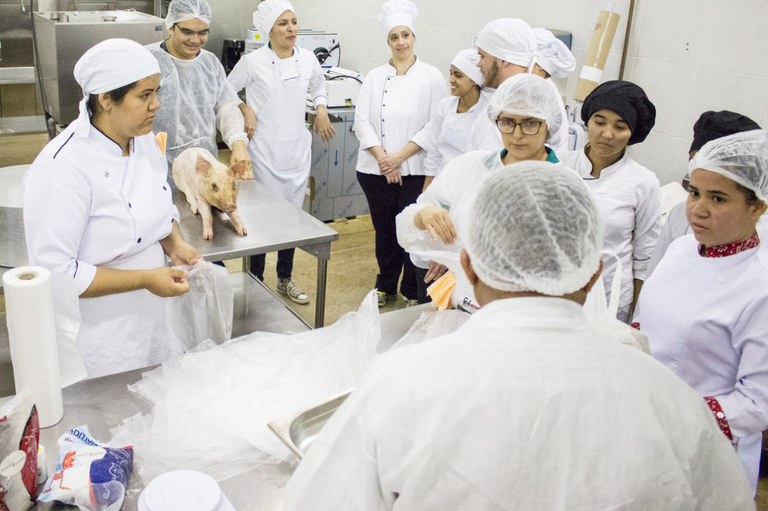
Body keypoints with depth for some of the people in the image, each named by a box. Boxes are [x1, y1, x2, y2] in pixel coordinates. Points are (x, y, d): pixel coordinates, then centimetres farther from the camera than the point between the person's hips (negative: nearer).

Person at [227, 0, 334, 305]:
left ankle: (285, 279, 29)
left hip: (298, 149, 4)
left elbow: (319, 88, 22)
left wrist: (321, 109, 5)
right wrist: (245, 111, -9)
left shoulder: (308, 59, 2)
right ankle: (255, 281, 18)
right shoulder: (253, 62, -10)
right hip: (265, 150, -4)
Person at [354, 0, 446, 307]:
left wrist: (400, 156, -12)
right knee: (384, 230, 13)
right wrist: (382, 158, -11)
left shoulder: (431, 77, -1)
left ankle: (413, 292, 21)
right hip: (376, 169, 3)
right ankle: (385, 286, 32)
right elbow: (361, 121, 1)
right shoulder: (375, 77, 6)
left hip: (416, 170, -2)